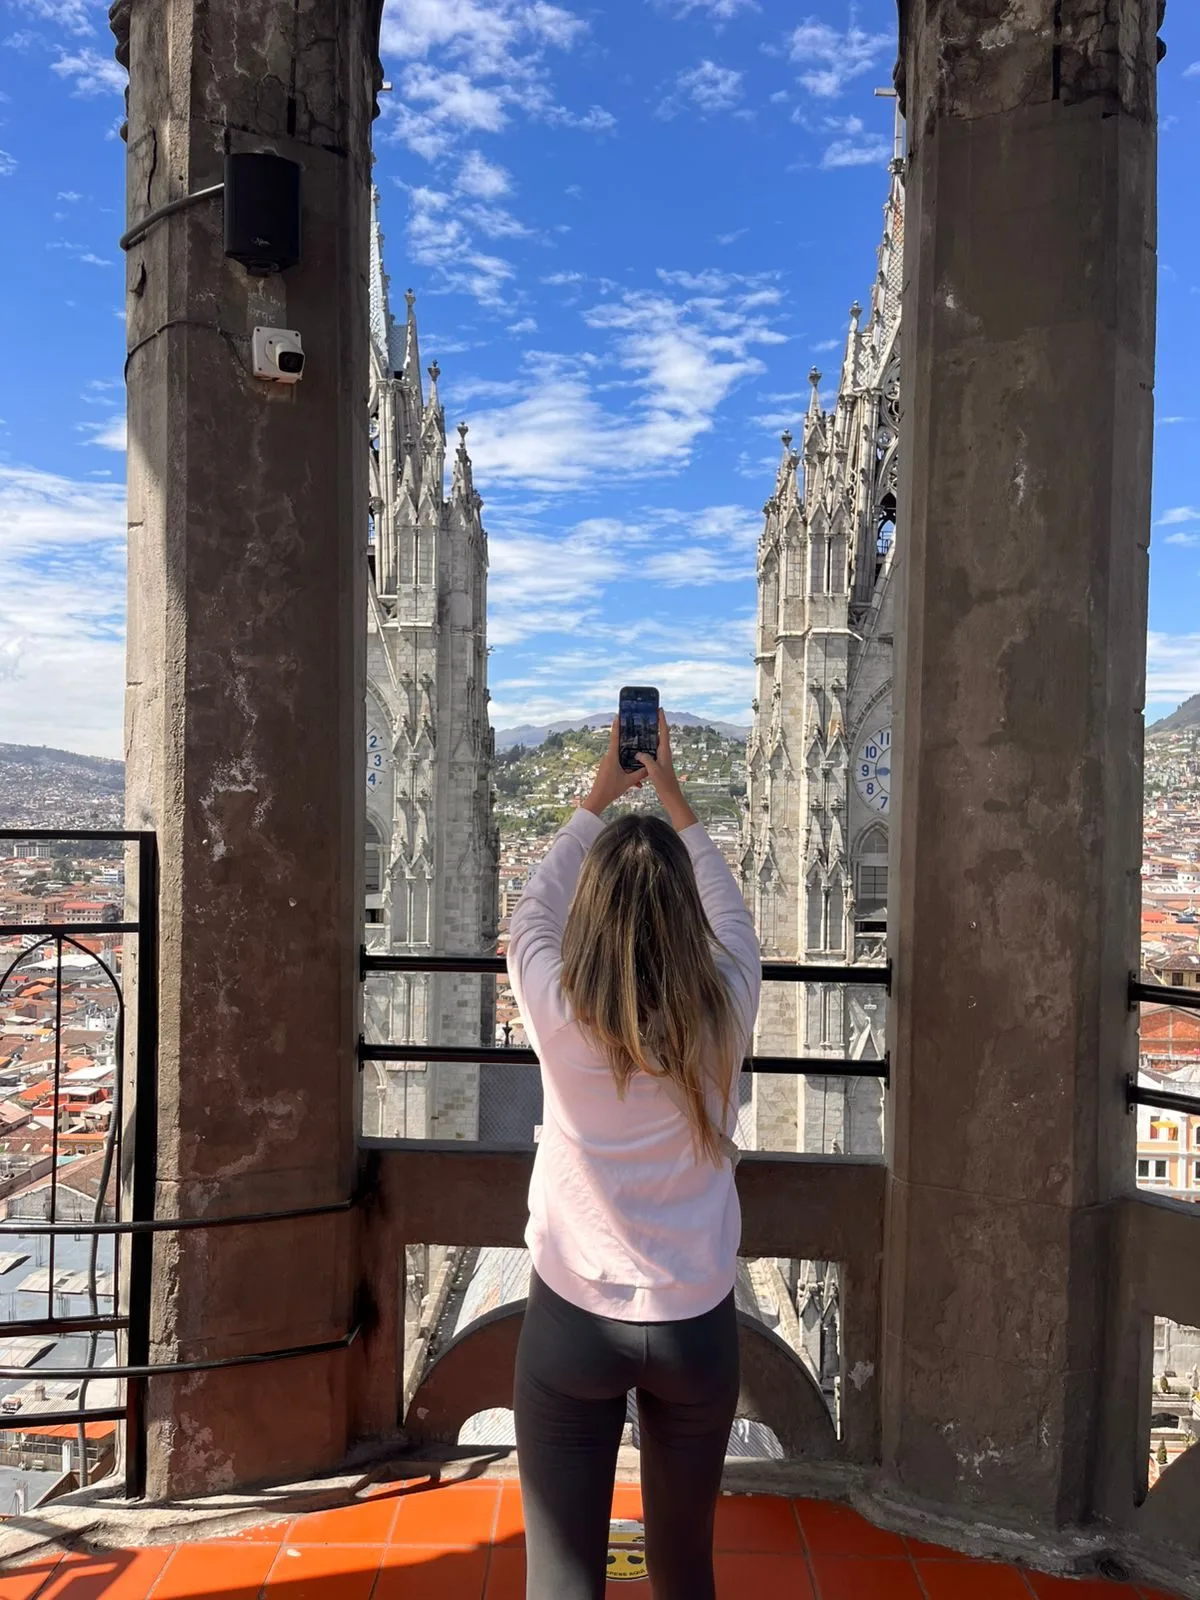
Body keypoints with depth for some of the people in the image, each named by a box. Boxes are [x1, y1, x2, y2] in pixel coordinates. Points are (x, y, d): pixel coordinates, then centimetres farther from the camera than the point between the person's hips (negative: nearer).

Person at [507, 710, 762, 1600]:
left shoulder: (558, 1014, -15)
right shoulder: (724, 1014, -12)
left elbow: (534, 910, 5)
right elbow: (731, 911, 8)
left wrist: (599, 799, 15)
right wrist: (672, 796, 16)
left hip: (573, 1320, -2)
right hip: (695, 1323, 2)